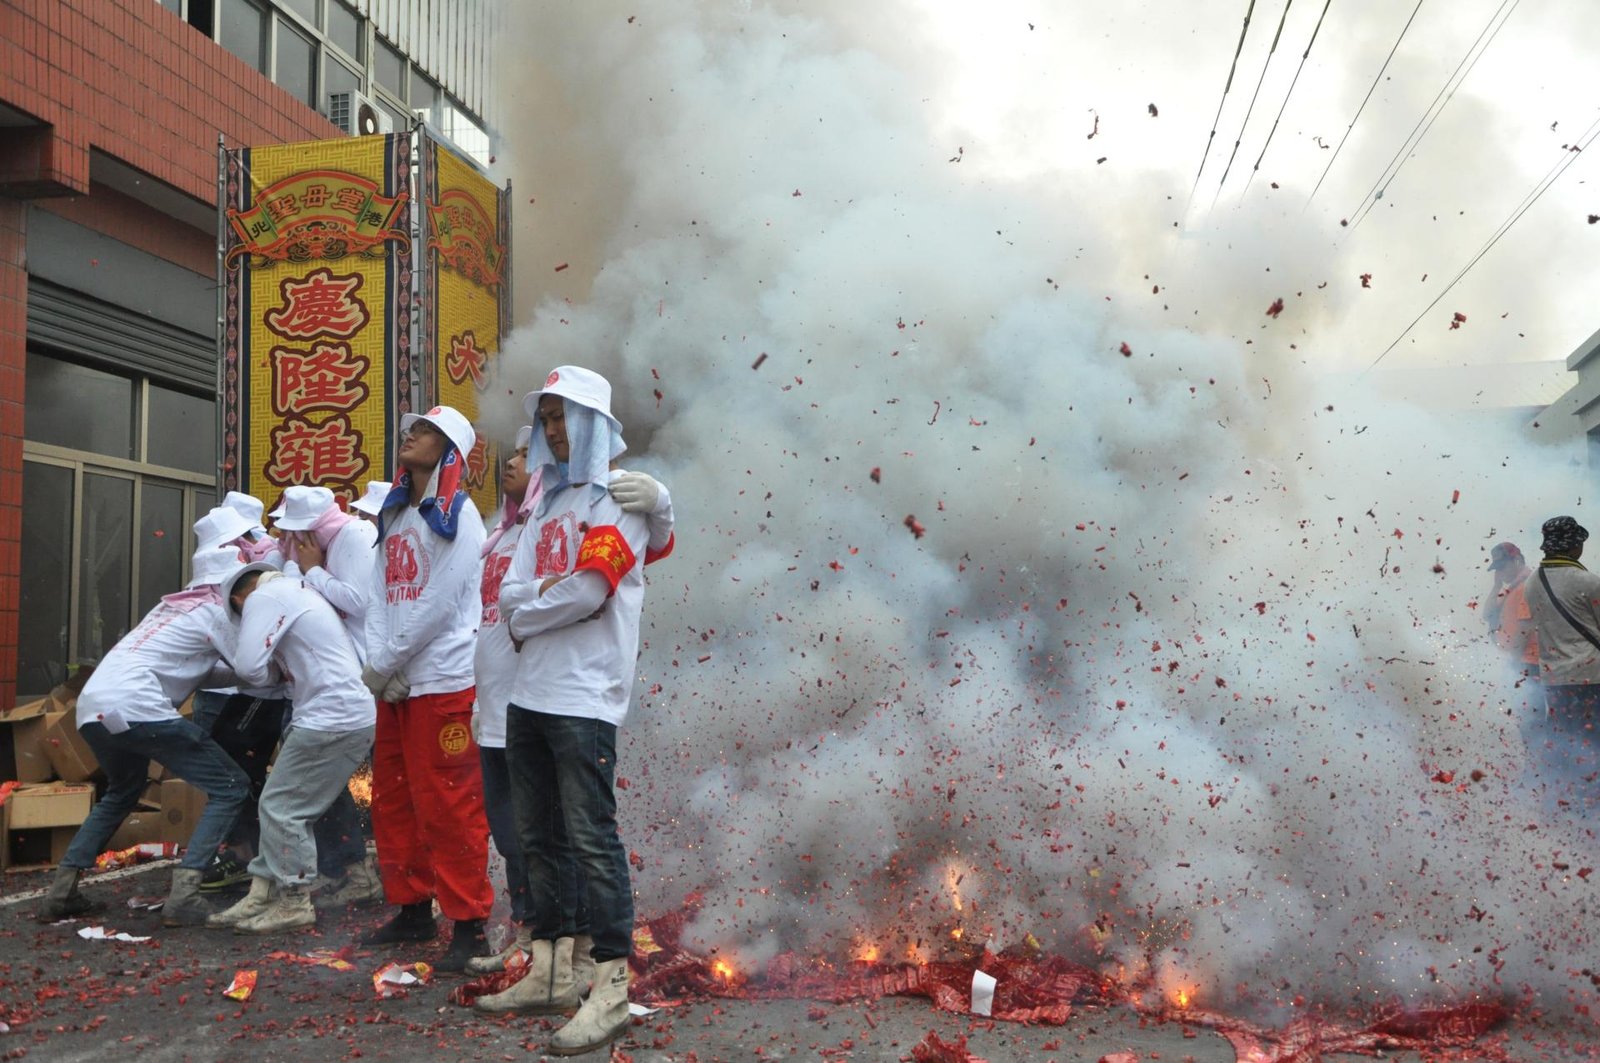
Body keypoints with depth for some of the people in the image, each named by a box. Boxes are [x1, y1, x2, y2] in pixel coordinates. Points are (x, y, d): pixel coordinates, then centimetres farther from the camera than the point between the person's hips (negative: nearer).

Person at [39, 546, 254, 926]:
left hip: (92, 706, 9)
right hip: (135, 707, -9)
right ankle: (182, 896, -10)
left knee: (122, 792, 35)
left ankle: (62, 891, 27)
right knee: (230, 787, -1)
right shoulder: (216, 610, 5)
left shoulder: (177, 603, 27)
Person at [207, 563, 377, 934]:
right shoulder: (299, 585, 21)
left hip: (332, 719, -9)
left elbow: (249, 667, -15)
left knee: (281, 809, 1)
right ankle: (262, 896, 22)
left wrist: (265, 669, 5)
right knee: (278, 806, 15)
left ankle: (295, 903, 11)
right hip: (355, 711, 9)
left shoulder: (263, 598, -6)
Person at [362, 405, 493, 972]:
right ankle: (413, 908, 27)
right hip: (394, 685, 8)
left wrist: (385, 664, -10)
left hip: (443, 681, -8)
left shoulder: (457, 514, -6)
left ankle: (468, 924, 3)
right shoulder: (393, 515, 17)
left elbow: (440, 603, -13)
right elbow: (380, 595, 10)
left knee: (448, 807, -6)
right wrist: (376, 662, -4)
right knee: (393, 801, 14)